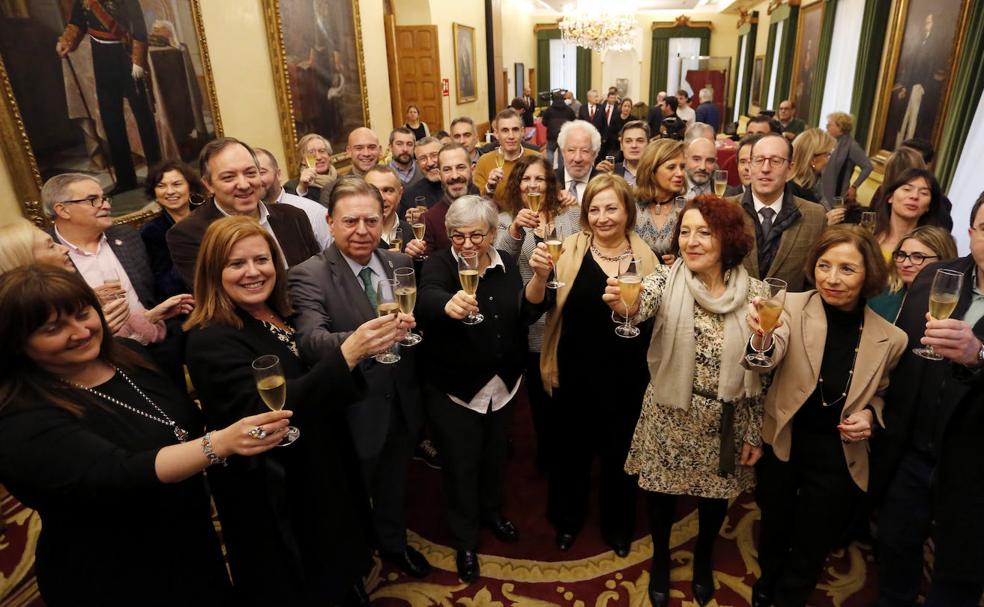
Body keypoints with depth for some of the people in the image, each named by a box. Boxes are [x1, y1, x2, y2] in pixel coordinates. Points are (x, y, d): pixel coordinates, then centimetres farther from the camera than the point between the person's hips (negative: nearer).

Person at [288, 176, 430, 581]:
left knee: (393, 487, 28)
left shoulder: (400, 264, -3)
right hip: (353, 412, -4)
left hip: (402, 403, 5)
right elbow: (310, 342, -36)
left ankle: (393, 543, 55)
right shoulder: (308, 276, -20)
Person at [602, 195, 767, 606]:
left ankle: (703, 558, 52)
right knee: (662, 491, 14)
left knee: (716, 493, 20)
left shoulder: (754, 292, -9)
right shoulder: (667, 280, -12)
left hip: (726, 419, 1)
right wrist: (625, 305, -59)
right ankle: (660, 559, 45)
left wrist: (756, 432, 1)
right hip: (670, 415, -1)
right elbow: (642, 304, -35)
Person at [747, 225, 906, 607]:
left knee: (811, 547, 19)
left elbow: (881, 391, 8)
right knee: (774, 531, 23)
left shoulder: (888, 337, -10)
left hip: (839, 457, 1)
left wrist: (870, 414, -12)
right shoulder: (793, 307, -15)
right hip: (783, 445, 0)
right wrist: (763, 336, -54)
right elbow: (769, 358, -32)